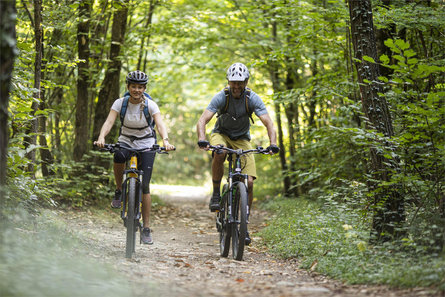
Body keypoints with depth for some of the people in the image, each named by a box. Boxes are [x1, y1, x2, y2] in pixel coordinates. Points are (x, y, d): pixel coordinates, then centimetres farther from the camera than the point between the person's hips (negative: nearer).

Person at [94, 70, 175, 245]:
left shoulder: (150, 105, -14)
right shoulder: (120, 103, -11)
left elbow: (160, 124, -27)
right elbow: (109, 121, -23)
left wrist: (165, 140, -47)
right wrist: (101, 138, -42)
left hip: (146, 144, -1)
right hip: (126, 141, 1)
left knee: (144, 185, -8)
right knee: (119, 156, -37)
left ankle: (146, 228, 1)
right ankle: (119, 190, -11)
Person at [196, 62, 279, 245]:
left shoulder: (252, 98, -18)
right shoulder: (221, 97, -21)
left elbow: (268, 123, -24)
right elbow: (202, 121, -29)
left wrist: (273, 144, -42)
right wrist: (202, 140, -49)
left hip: (242, 139, 1)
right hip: (221, 134, -1)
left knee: (249, 182, -13)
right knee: (219, 154, -39)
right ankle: (216, 194, -19)